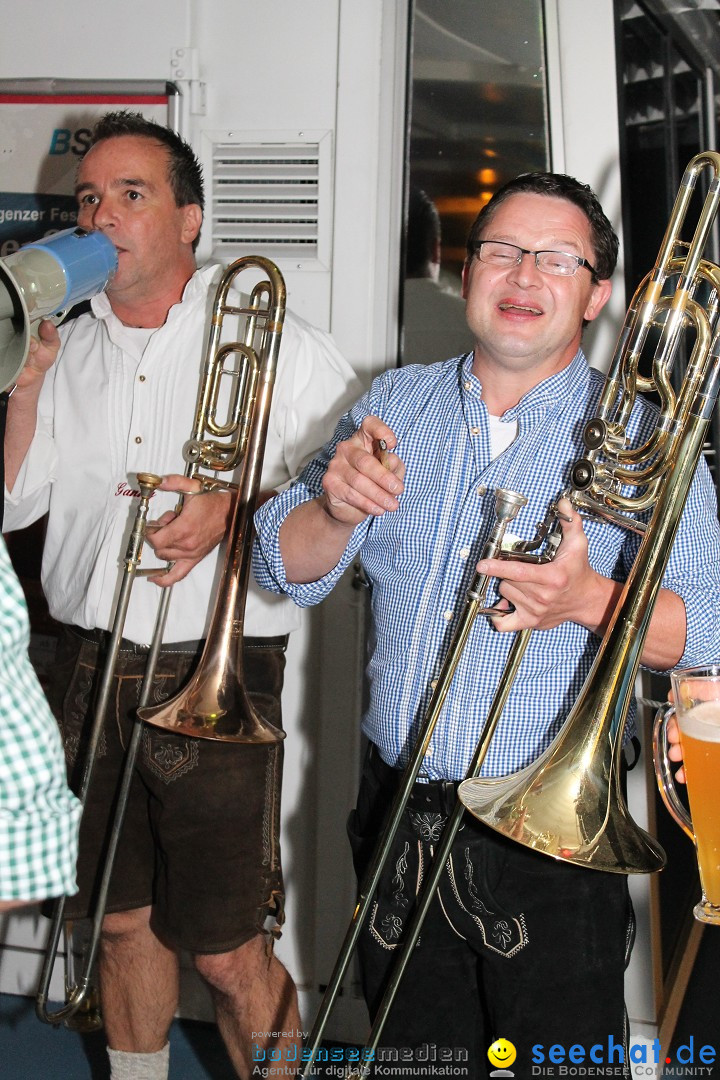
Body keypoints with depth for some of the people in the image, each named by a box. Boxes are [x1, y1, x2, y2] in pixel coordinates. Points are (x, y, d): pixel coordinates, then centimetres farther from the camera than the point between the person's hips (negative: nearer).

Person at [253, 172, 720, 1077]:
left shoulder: (638, 434, -4)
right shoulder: (396, 403, 7)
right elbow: (285, 569, 3)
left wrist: (590, 600, -27)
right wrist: (337, 508, -18)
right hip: (397, 812, 4)